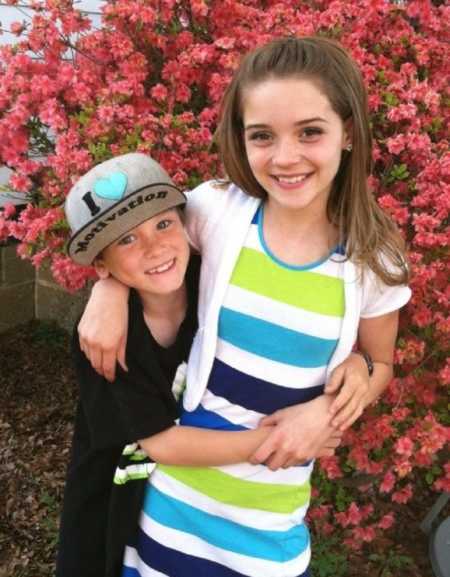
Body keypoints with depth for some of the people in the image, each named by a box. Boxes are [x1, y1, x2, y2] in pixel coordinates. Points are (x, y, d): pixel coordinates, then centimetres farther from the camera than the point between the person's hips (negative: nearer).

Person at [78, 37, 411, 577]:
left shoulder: (374, 262, -10)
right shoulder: (216, 210, -12)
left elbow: (379, 365, 5)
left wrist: (326, 411, -13)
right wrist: (109, 291, -12)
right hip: (180, 481, 1)